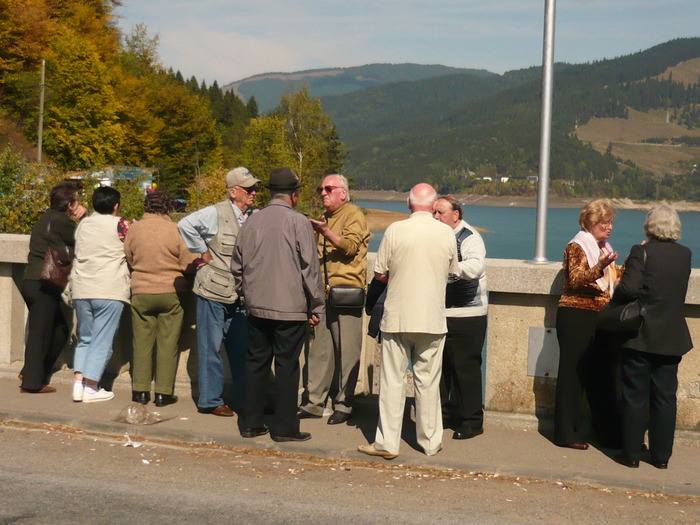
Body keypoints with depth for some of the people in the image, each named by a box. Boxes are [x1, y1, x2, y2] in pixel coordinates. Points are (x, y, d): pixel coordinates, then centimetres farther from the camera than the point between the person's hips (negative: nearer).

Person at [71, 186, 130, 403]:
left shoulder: (83, 224, 11)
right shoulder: (120, 225, -4)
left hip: (82, 290, 5)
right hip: (109, 291, -5)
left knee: (85, 339, 15)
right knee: (102, 341, 0)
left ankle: (78, 383, 4)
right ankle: (90, 388, -2)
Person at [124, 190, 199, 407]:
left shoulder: (134, 229, -3)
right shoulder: (175, 230, -10)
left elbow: (128, 259, 9)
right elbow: (188, 263, -5)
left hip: (141, 293, 2)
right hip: (170, 292, -2)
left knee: (142, 342, 10)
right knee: (168, 344, 5)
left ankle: (141, 391, 12)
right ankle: (163, 392, 6)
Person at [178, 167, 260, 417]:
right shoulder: (216, 214, -9)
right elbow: (185, 225, -15)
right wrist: (203, 252, -9)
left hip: (240, 296, 5)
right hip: (213, 293, -5)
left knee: (242, 349, 10)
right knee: (211, 348, 3)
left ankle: (244, 400, 19)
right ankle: (210, 401, 12)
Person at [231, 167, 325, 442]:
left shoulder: (252, 222, 5)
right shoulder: (298, 222, -9)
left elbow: (237, 266, 12)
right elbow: (310, 268, -9)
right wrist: (316, 307, -2)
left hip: (257, 306, 5)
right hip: (290, 307, -4)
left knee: (256, 363, 12)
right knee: (287, 365, 2)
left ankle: (251, 423, 17)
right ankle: (285, 427, 7)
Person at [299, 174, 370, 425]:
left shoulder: (353, 214, -2)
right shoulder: (325, 218, 22)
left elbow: (350, 246, -18)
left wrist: (325, 232, -28)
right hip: (324, 294, 7)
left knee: (347, 351, -2)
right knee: (319, 350, 7)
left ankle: (344, 404, 4)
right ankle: (313, 402, 12)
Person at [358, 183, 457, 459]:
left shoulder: (395, 230, -8)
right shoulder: (447, 233, -2)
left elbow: (380, 273, -2)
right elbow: (452, 272, 11)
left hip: (398, 318, -2)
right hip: (432, 319, 2)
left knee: (392, 381, 4)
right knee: (428, 382, 10)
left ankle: (387, 443, 6)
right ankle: (430, 441, 18)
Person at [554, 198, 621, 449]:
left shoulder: (604, 248, 17)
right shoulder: (577, 246, -7)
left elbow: (614, 279, 20)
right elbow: (575, 280, -20)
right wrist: (600, 267, -35)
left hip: (599, 316, 8)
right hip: (576, 316, -8)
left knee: (601, 372, 9)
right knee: (573, 373, -4)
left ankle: (607, 431, 16)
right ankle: (567, 433, 1)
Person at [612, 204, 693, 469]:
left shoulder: (642, 252, -13)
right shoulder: (685, 254, 3)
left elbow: (629, 288, -23)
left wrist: (615, 297, -2)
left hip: (640, 336, -4)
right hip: (672, 339, 4)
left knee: (635, 396, 5)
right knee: (665, 397, 11)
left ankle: (631, 454, 10)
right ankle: (661, 455, 16)